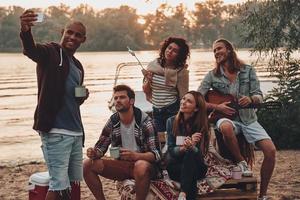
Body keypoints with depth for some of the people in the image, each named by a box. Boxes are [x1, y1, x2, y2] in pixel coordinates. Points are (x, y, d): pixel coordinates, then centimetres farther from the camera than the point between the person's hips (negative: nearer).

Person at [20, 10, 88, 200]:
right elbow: (31, 49, -29)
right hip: (55, 131, -7)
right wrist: (26, 31, -52)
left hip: (76, 131, 8)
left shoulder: (78, 66, 18)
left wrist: (81, 97, 3)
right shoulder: (50, 52, -4)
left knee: (74, 182, 10)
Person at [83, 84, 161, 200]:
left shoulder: (144, 121, -14)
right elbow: (101, 147, 7)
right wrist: (94, 153, -18)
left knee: (141, 167, -40)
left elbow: (156, 154, -19)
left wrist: (135, 155, -38)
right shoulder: (113, 122, 0)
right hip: (123, 165, 5)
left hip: (143, 163, -5)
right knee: (88, 165, -12)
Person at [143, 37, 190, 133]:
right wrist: (148, 81, -11)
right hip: (156, 111, 4)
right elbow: (146, 91, 8)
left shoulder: (181, 71, -8)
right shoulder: (152, 65, 1)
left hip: (173, 110, -3)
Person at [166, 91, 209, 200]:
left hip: (196, 166, 0)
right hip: (176, 166, 1)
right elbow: (171, 150, -7)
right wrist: (182, 148, -30)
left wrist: (191, 147, -36)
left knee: (191, 154, -36)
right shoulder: (171, 121, -2)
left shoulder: (202, 124, -6)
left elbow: (201, 153, -12)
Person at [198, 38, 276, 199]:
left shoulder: (248, 70, 4)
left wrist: (251, 99, -22)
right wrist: (217, 107, -17)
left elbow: (259, 96, 2)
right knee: (226, 127, -41)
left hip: (248, 119, 2)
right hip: (227, 117, -2)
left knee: (271, 151, -18)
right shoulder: (212, 76, 2)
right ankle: (241, 163, -16)